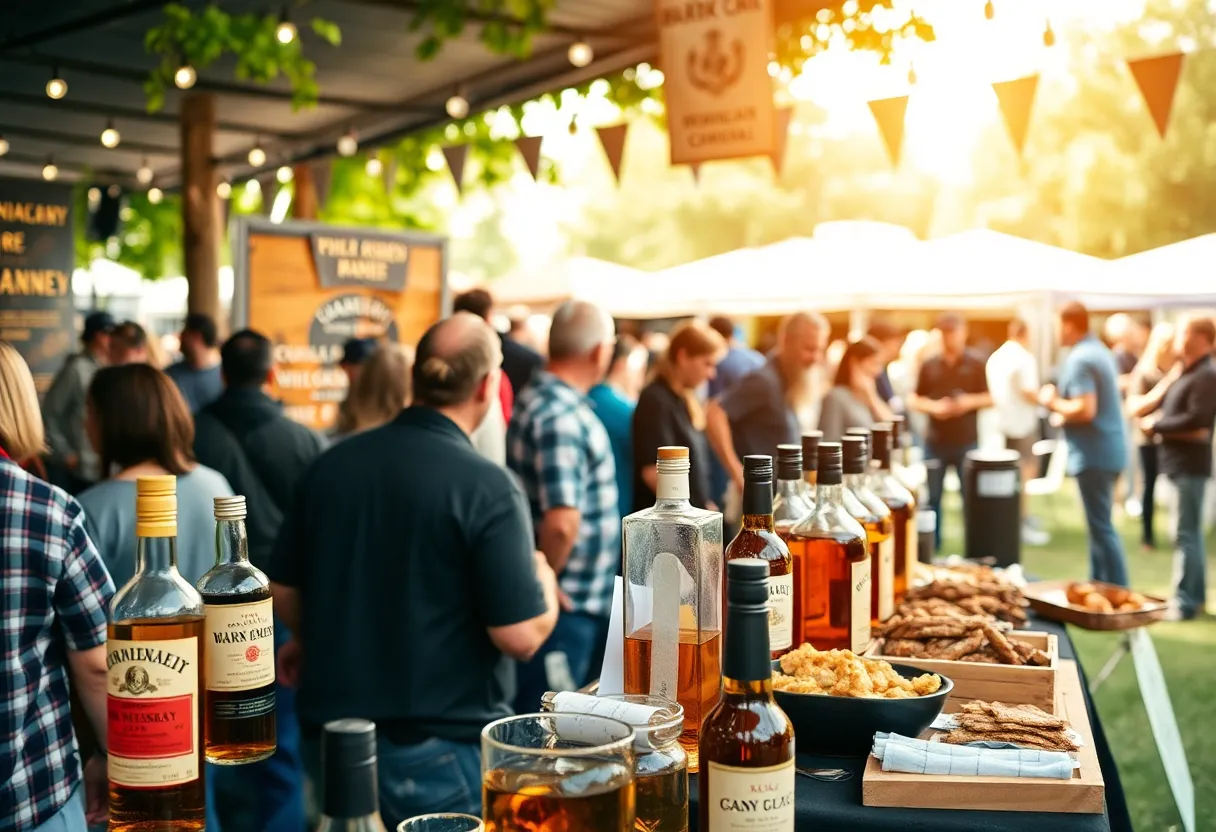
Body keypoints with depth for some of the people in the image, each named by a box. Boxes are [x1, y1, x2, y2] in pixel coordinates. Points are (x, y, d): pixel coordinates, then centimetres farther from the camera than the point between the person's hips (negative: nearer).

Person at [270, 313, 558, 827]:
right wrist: (545, 580, 2)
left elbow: (283, 591, 7)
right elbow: (521, 635, -20)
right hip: (445, 752, -5)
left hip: (333, 738, 5)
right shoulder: (487, 487, -17)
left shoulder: (333, 464, -1)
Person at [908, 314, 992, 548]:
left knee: (970, 497, 2)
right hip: (935, 442, 1)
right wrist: (931, 406, -11)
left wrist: (971, 401, -16)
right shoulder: (929, 366, 7)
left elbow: (989, 398, 3)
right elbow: (914, 400, 9)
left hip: (967, 442, -1)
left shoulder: (976, 364, 4)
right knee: (932, 497, 6)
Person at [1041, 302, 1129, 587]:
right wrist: (1061, 401, 13)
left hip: (1094, 454, -10)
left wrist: (1053, 403, -10)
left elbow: (1085, 410, -25)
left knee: (1101, 527, -6)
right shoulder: (1099, 351, 14)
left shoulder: (1079, 359, -17)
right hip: (1108, 449, 10)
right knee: (1100, 524, 16)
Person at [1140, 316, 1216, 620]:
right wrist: (1157, 423, -1)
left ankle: (1185, 602, -3)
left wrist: (1156, 426, -13)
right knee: (1191, 532, 16)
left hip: (1191, 462, -10)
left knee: (1186, 534, -7)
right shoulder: (1187, 373, 16)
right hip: (1179, 461, 10)